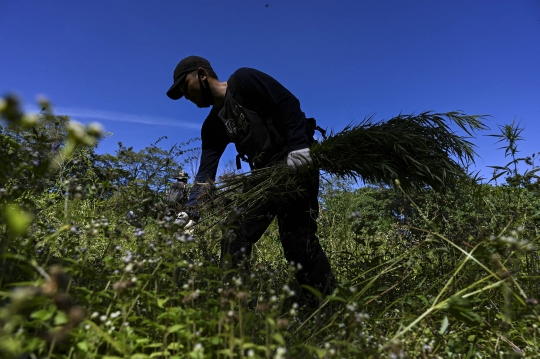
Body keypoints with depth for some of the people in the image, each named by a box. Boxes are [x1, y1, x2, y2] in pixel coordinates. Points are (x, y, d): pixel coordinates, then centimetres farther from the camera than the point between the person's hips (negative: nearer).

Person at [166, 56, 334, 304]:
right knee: (235, 236, 2)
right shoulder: (212, 127, 15)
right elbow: (206, 172, 7)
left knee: (297, 238, -15)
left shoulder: (243, 80, -3)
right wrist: (189, 212, -4)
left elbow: (288, 103, -12)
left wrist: (298, 145, -24)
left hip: (296, 164, -7)